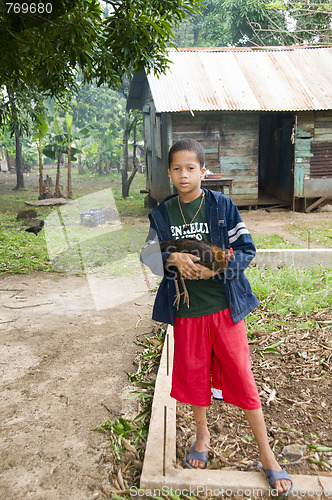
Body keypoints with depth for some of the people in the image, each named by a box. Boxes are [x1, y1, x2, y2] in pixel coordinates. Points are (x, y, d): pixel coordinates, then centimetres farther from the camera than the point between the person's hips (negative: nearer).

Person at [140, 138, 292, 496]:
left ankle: (266, 456, 26)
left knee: (242, 378, 5)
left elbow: (246, 250, -5)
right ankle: (202, 435, 44)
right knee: (193, 375, 17)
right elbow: (148, 255, 5)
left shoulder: (222, 206, -6)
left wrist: (216, 268, -21)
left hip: (224, 306, -2)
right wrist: (172, 259, -16)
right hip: (185, 309, 2)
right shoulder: (161, 214, 1)